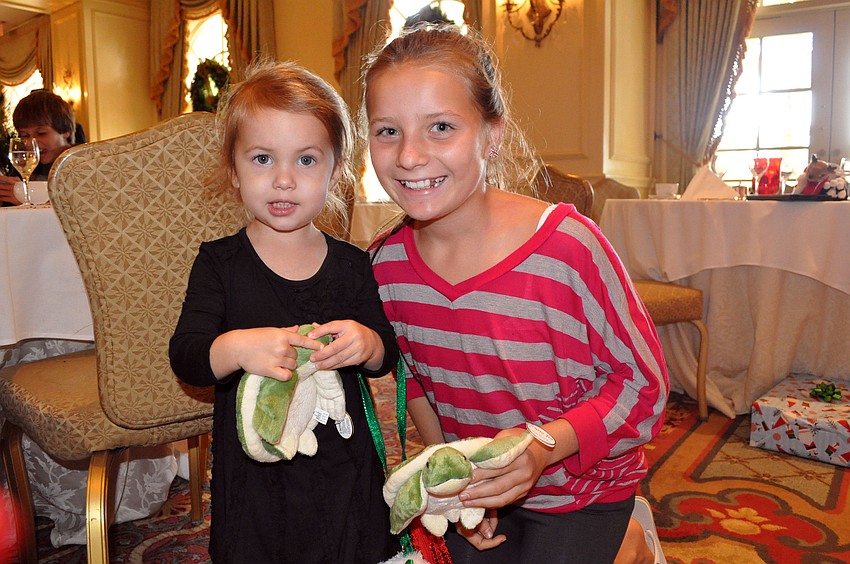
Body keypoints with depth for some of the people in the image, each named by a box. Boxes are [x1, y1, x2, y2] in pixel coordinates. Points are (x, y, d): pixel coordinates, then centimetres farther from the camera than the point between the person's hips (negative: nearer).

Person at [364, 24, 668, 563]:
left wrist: (545, 446, -31)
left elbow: (644, 383, -18)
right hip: (476, 490, 4)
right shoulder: (387, 262, -14)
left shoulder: (566, 245, -29)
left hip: (581, 490, -3)